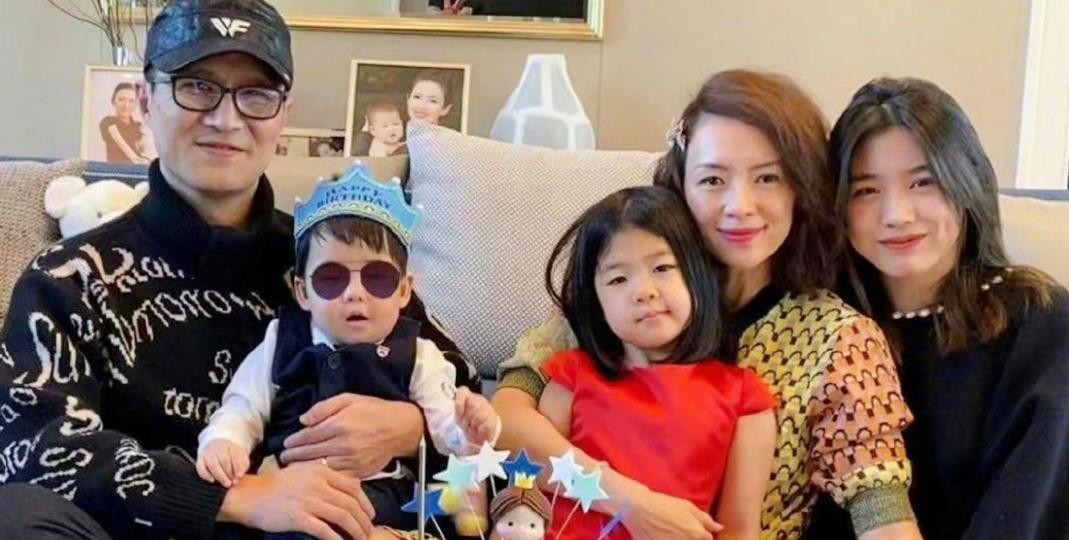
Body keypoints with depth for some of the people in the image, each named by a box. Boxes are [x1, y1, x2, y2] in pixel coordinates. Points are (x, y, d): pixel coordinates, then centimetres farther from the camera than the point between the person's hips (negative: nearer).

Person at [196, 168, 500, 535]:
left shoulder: (417, 356, 8)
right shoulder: (282, 342, 13)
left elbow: (445, 430, 2)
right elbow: (242, 409, 11)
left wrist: (471, 434, -21)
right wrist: (222, 442, -11)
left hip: (379, 496, -2)